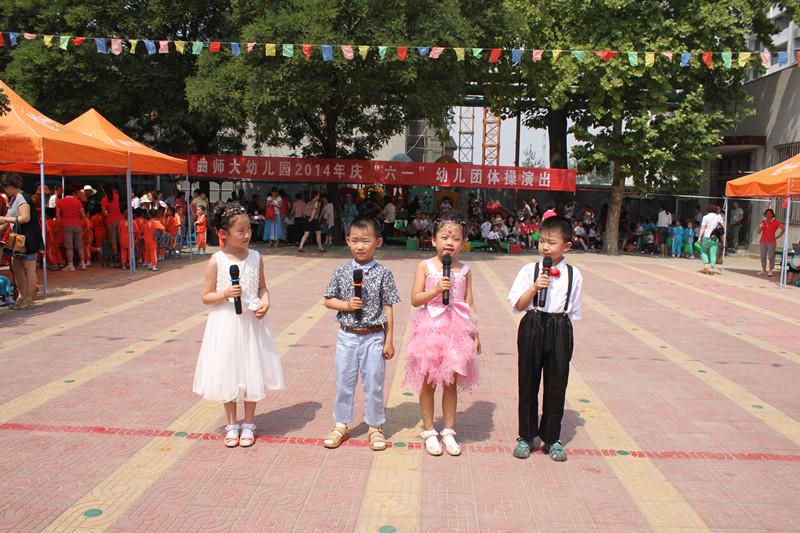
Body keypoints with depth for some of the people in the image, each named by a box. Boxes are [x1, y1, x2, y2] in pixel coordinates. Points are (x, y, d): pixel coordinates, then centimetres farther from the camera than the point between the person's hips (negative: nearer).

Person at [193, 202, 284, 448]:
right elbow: (206, 296, -4)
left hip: (251, 323, 2)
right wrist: (224, 294, -22)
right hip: (226, 325, -2)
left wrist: (265, 303, -11)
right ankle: (232, 424, 28)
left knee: (251, 373, 10)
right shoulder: (216, 261, -9)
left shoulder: (255, 257, -1)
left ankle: (248, 424, 27)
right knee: (228, 374, 10)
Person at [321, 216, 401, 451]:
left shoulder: (383, 274, -6)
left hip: (374, 337, -2)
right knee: (344, 382, 13)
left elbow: (388, 308, -4)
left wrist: (389, 341, -4)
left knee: (374, 383, 8)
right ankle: (341, 426, 29)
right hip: (347, 336, 2)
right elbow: (328, 300, 6)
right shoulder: (342, 272, -2)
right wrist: (347, 305, -14)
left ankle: (375, 427, 26)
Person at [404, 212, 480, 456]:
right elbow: (415, 299, -6)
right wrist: (435, 290, -20)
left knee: (451, 383, 11)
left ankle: (448, 431, 24)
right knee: (428, 382, 7)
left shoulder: (464, 270, 4)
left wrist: (475, 333, 5)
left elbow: (469, 304, 8)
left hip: (457, 329, 2)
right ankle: (429, 431, 21)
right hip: (431, 328, -2)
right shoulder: (425, 266, -3)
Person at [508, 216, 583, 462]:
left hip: (560, 329, 1)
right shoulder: (529, 270, -2)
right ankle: (526, 436, 22)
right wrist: (534, 287, -19)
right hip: (532, 327, 0)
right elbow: (518, 305, -6)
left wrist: (563, 333, 2)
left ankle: (552, 438, 24)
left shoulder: (573, 275, 1)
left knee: (556, 384, 8)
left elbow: (573, 312, 7)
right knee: (528, 382, 8)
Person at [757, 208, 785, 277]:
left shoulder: (775, 221, -1)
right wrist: (760, 227, -10)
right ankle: (763, 270, 13)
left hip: (771, 242, -4)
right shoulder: (763, 221, 8)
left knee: (771, 257, -5)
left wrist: (778, 236, -4)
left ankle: (770, 271, -1)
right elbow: (758, 232, 8)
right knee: (763, 257, 5)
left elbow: (783, 229, -2)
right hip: (762, 242, 4)